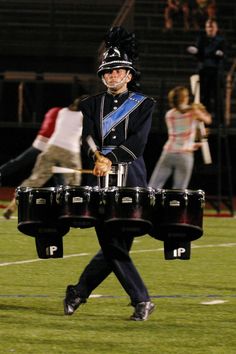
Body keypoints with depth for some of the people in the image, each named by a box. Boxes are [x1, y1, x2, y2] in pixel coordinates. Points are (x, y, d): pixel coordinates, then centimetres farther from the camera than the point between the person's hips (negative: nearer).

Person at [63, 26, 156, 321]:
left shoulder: (143, 105, 5)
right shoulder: (92, 105, 12)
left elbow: (137, 142, -8)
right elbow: (88, 140, -1)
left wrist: (111, 159, -22)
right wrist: (100, 159, -22)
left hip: (131, 181, -1)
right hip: (101, 183, 1)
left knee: (118, 245, -2)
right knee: (113, 246, -6)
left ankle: (78, 292, 15)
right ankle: (141, 301, 0)